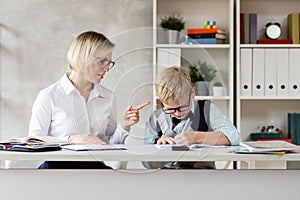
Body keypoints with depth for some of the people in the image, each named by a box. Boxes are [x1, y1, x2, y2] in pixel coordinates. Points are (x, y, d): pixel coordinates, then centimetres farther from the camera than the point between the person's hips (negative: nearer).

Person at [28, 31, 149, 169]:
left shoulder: (108, 97, 16)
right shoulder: (48, 96, 0)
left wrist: (123, 127, 0)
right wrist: (71, 139, -17)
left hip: (96, 165, 2)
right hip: (57, 165, -1)